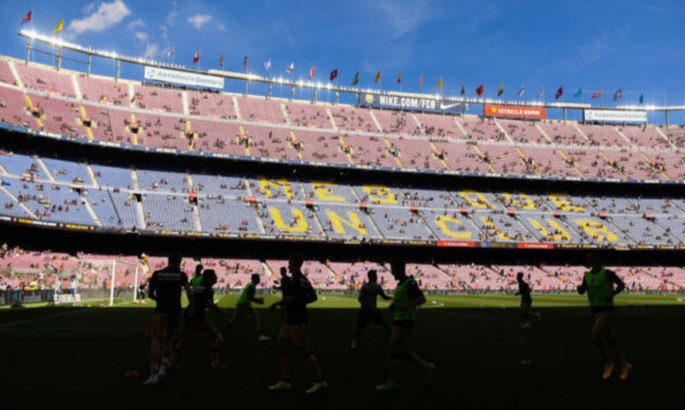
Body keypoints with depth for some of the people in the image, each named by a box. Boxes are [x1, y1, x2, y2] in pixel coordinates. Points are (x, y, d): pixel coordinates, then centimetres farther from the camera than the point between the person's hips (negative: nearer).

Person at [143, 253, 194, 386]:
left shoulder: (156, 274, 5)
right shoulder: (181, 275, 4)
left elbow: (150, 294, 10)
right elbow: (189, 292, -7)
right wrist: (191, 306, 6)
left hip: (160, 311, -2)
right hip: (175, 311, 2)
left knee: (155, 341, -3)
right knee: (167, 339, 20)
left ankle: (153, 375, -11)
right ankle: (163, 369, 12)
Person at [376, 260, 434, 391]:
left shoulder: (410, 283, -14)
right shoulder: (400, 283, 14)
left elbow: (422, 299, -20)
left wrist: (405, 305, -27)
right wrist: (393, 305, 8)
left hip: (405, 321, -10)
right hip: (399, 320, 10)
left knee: (393, 350, -6)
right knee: (401, 351, 14)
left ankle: (391, 382, 3)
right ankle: (427, 366, 23)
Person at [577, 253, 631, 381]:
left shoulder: (607, 273, -10)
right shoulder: (587, 275, 9)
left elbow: (621, 284, -3)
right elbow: (582, 291, 14)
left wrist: (612, 294, -19)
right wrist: (579, 287, -9)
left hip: (606, 310, -7)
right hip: (595, 310, 7)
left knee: (596, 337, -15)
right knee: (610, 340, 13)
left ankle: (608, 364, 4)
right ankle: (625, 365, 25)